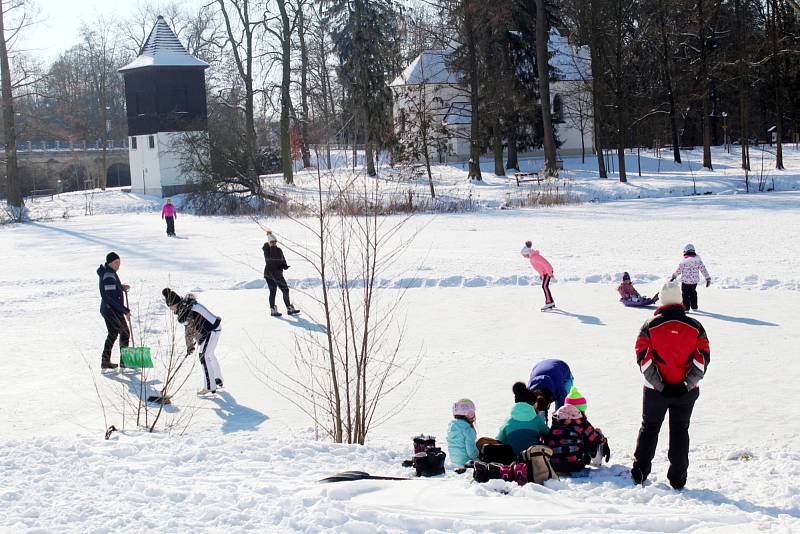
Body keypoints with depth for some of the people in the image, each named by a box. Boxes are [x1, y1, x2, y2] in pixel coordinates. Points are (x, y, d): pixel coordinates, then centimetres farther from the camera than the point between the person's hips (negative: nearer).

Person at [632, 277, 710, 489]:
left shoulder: (650, 326, -6)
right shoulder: (695, 327, -2)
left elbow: (643, 357, -10)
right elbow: (703, 357, -6)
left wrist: (660, 384, -10)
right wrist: (686, 384, -9)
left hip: (655, 390, -1)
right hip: (686, 392, 1)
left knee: (649, 428, 15)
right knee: (680, 431, 12)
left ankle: (640, 472, 17)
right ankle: (678, 478, 12)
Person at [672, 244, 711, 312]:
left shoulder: (683, 261, -11)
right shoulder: (698, 259, -3)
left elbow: (678, 271, -2)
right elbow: (703, 269, -2)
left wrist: (674, 276, 16)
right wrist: (708, 278, 4)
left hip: (685, 281, -4)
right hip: (694, 280, 4)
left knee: (685, 294, 7)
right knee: (693, 293, 22)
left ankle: (686, 308, 1)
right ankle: (694, 307, 27)